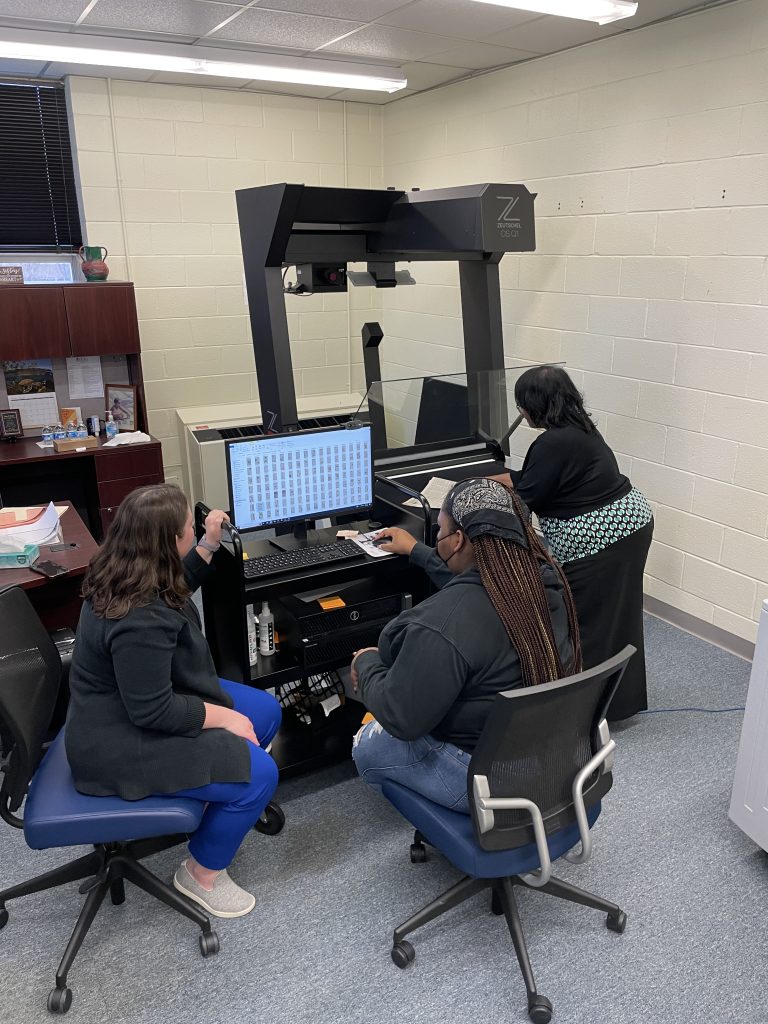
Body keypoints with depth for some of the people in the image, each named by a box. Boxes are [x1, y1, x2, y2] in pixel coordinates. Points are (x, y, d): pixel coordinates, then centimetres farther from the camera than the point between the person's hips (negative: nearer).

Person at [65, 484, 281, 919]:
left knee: (267, 711, 10)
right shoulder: (140, 618, -35)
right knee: (258, 774, -14)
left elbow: (176, 591, 19)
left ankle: (227, 803, 31)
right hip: (122, 742, -10)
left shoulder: (128, 575, -4)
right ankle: (202, 875, 9)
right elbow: (152, 712, -29)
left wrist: (209, 545, 10)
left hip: (145, 701, 10)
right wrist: (223, 717, -18)